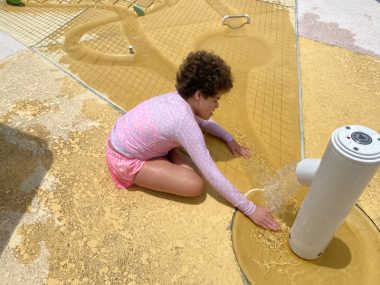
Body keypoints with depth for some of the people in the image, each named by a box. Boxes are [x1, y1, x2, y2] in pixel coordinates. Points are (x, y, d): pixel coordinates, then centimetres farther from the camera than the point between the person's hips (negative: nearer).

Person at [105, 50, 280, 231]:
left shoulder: (178, 98, -5)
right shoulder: (185, 123, -29)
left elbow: (202, 121, 18)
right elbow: (212, 175, -27)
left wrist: (229, 139, 11)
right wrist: (250, 209, -20)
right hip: (126, 161, -8)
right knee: (195, 186, -19)